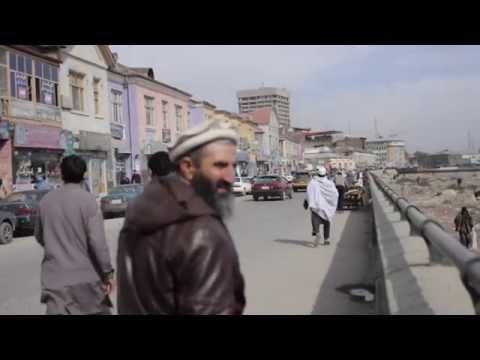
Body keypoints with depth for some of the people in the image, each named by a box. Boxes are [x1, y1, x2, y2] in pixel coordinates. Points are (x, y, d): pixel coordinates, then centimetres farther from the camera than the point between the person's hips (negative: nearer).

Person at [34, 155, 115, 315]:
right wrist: (108, 272, -9)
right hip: (87, 275, -2)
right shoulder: (87, 199, -11)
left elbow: (39, 237, 16)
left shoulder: (46, 200, 3)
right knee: (99, 310, 19)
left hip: (55, 278, 3)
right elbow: (97, 240, -17)